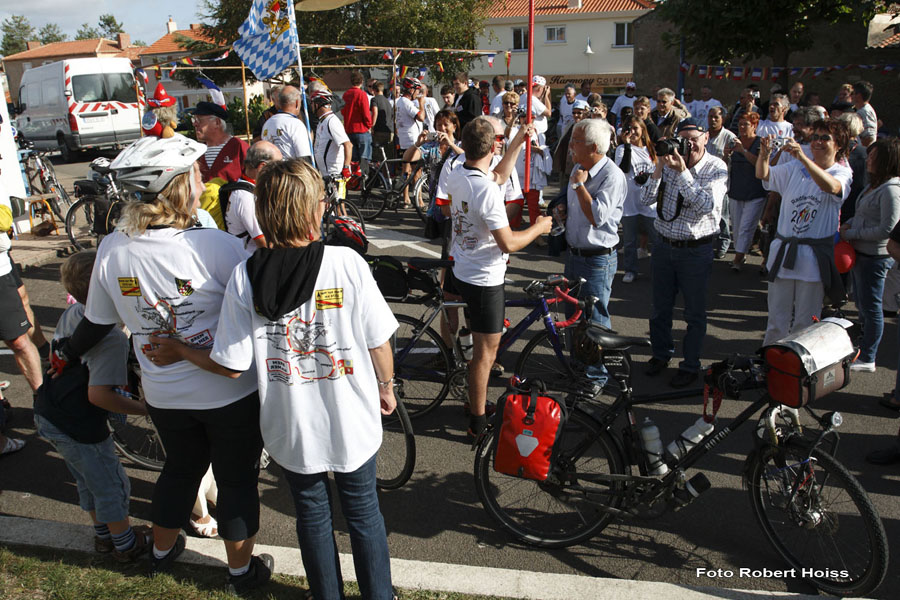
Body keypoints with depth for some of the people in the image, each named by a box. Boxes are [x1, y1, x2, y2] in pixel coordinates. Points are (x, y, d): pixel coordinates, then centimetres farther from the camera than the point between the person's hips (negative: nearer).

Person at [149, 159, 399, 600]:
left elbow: (231, 366, -11)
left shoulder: (244, 276, -15)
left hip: (291, 427, 1)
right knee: (363, 510, 21)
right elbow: (378, 341, -12)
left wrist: (179, 352, 7)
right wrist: (385, 386, 8)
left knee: (312, 513, 23)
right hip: (351, 421, -1)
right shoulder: (346, 263, -19)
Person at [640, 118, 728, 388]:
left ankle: (690, 365, 24)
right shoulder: (671, 161, 0)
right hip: (664, 244, 4)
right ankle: (661, 353, 38)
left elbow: (706, 206, -25)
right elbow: (646, 199, -6)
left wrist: (682, 172, -28)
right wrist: (659, 168, -18)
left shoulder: (717, 169, -10)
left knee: (694, 313, 8)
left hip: (696, 250, -4)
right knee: (660, 307, 17)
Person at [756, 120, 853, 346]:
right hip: (783, 251, 2)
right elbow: (763, 175, -5)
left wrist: (802, 157, -38)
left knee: (805, 321, 8)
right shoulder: (795, 168, 7)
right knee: (777, 316, 10)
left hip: (814, 258, -2)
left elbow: (831, 186, -26)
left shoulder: (843, 173, -3)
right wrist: (764, 154, -27)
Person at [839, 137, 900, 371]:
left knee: (871, 308, 1)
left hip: (875, 257, -10)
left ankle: (867, 359, 11)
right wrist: (849, 223, 5)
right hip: (861, 254, 10)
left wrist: (851, 234, -16)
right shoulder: (875, 184, 10)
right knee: (863, 306, 21)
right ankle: (862, 348, 36)